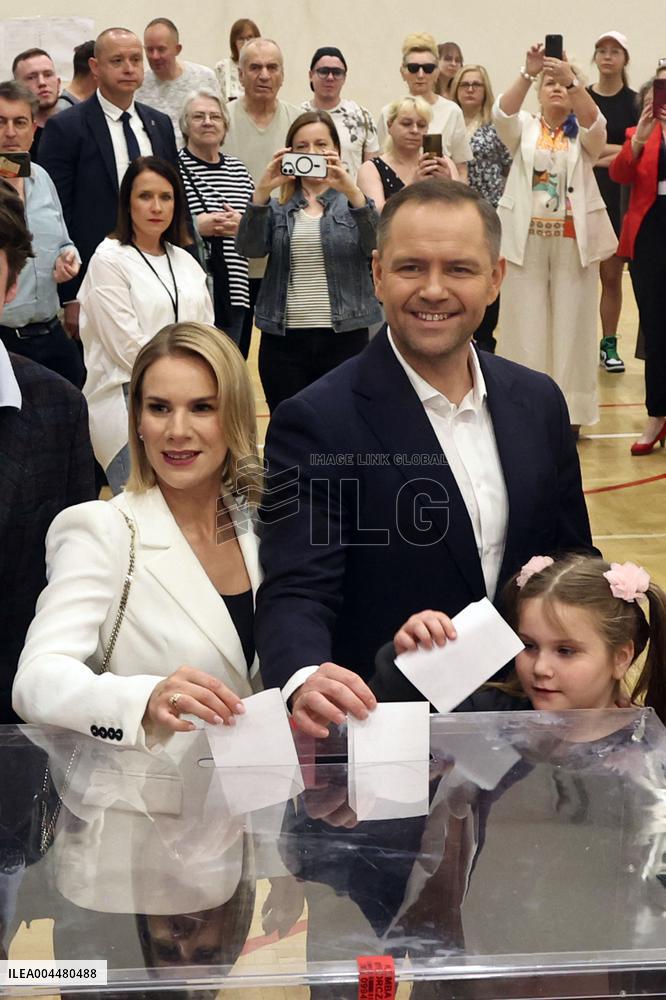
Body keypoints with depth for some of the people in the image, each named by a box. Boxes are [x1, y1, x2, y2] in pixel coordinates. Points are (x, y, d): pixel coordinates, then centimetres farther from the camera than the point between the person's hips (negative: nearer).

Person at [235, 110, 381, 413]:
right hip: (284, 340, 1)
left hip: (345, 338, -1)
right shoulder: (277, 207, 12)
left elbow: (376, 244, -11)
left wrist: (351, 191, -26)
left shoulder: (353, 201, 9)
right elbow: (249, 248, -6)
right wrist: (262, 191, -20)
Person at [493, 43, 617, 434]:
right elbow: (503, 112, -13)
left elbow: (595, 122, -17)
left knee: (572, 323, 4)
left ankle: (569, 410, 13)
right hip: (526, 238, 0)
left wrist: (572, 78, -31)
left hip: (573, 239, 0)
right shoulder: (524, 128, 8)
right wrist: (528, 73, -28)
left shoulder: (583, 133, 6)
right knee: (526, 323, 3)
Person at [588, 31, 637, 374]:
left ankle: (609, 344, 13)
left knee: (612, 275, 4)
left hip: (620, 198, 0)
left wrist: (595, 157, -13)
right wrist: (619, 149, -9)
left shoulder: (634, 102, 1)